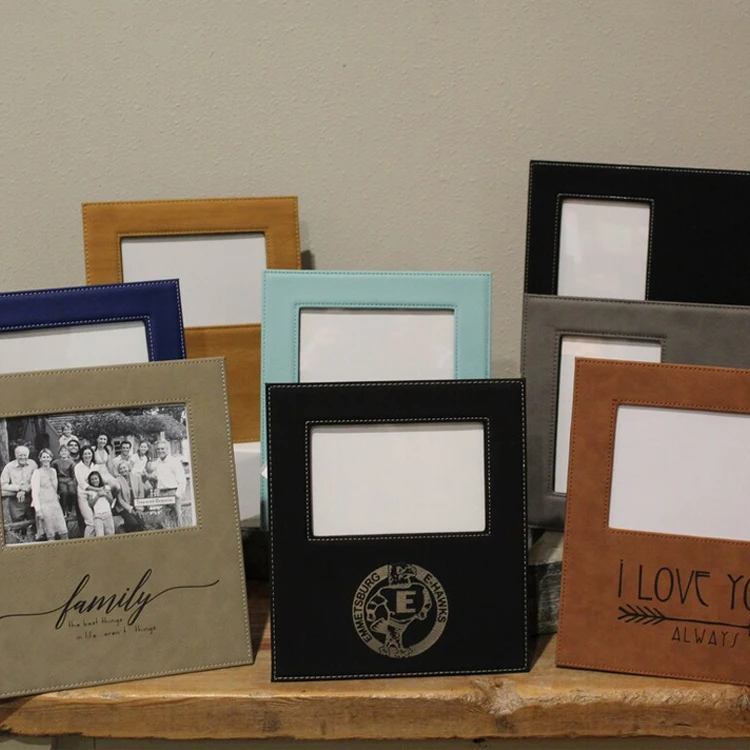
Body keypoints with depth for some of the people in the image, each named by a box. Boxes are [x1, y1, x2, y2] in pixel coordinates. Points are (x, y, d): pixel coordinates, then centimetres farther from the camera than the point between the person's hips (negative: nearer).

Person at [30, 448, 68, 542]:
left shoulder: (53, 471, 14)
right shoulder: (37, 472, -3)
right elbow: (35, 492, -8)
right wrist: (38, 509, -14)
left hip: (55, 503, 5)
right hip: (44, 505, -5)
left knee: (64, 533, -2)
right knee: (50, 535, -6)